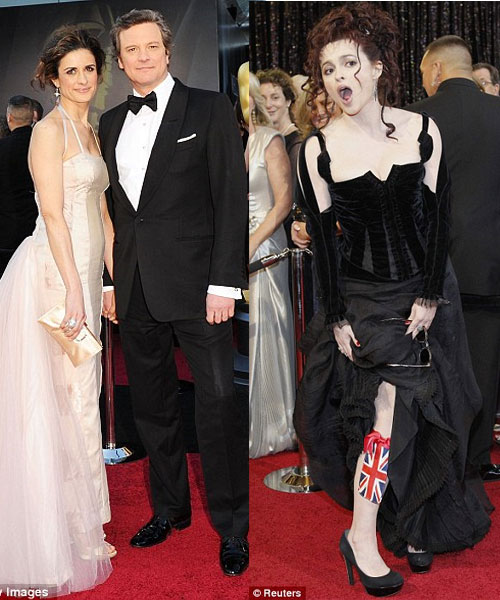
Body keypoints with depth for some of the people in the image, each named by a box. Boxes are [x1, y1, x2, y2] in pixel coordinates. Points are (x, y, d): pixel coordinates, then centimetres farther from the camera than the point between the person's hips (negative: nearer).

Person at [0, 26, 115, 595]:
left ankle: (79, 517, 26)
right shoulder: (50, 130, -9)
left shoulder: (89, 131, 18)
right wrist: (74, 289, -22)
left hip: (84, 272, 9)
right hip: (54, 273, -9)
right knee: (68, 396, -3)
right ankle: (73, 531, 10)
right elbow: (54, 215, -17)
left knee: (82, 392, 13)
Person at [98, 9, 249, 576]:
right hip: (135, 289, 5)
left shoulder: (208, 108, 0)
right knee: (151, 404, 13)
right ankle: (169, 509, 30)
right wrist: (113, 279, 9)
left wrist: (224, 282, -12)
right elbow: (115, 205, 16)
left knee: (219, 401, -5)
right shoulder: (111, 123, 15)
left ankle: (232, 528, 11)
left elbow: (231, 197, -5)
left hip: (195, 282, -5)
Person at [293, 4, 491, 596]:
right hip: (363, 297, -2)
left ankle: (411, 525, 27)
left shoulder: (421, 130, -3)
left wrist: (430, 297, -7)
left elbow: (438, 218, -2)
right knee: (390, 410, -9)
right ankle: (363, 537, 3)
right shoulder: (316, 151, -7)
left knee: (422, 415, 8)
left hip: (425, 291, 2)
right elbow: (322, 239, -6)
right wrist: (336, 319, -8)